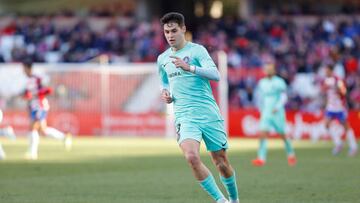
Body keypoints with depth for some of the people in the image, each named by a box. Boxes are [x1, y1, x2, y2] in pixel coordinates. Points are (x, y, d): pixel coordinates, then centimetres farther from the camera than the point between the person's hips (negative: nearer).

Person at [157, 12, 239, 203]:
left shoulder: (197, 50, -1)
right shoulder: (163, 59, 14)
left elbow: (215, 74, -15)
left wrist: (189, 67, -28)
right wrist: (165, 93, 9)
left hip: (209, 113, -2)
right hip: (184, 116, 2)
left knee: (221, 162, 4)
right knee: (192, 157, -23)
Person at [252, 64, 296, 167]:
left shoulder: (279, 82, -5)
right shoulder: (262, 83, 10)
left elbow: (284, 97, -10)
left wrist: (277, 107, -21)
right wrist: (262, 110, 18)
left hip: (277, 113, -4)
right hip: (266, 113, 4)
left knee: (282, 135, 5)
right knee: (263, 134, -13)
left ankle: (291, 153, 29)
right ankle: (261, 158, -17)